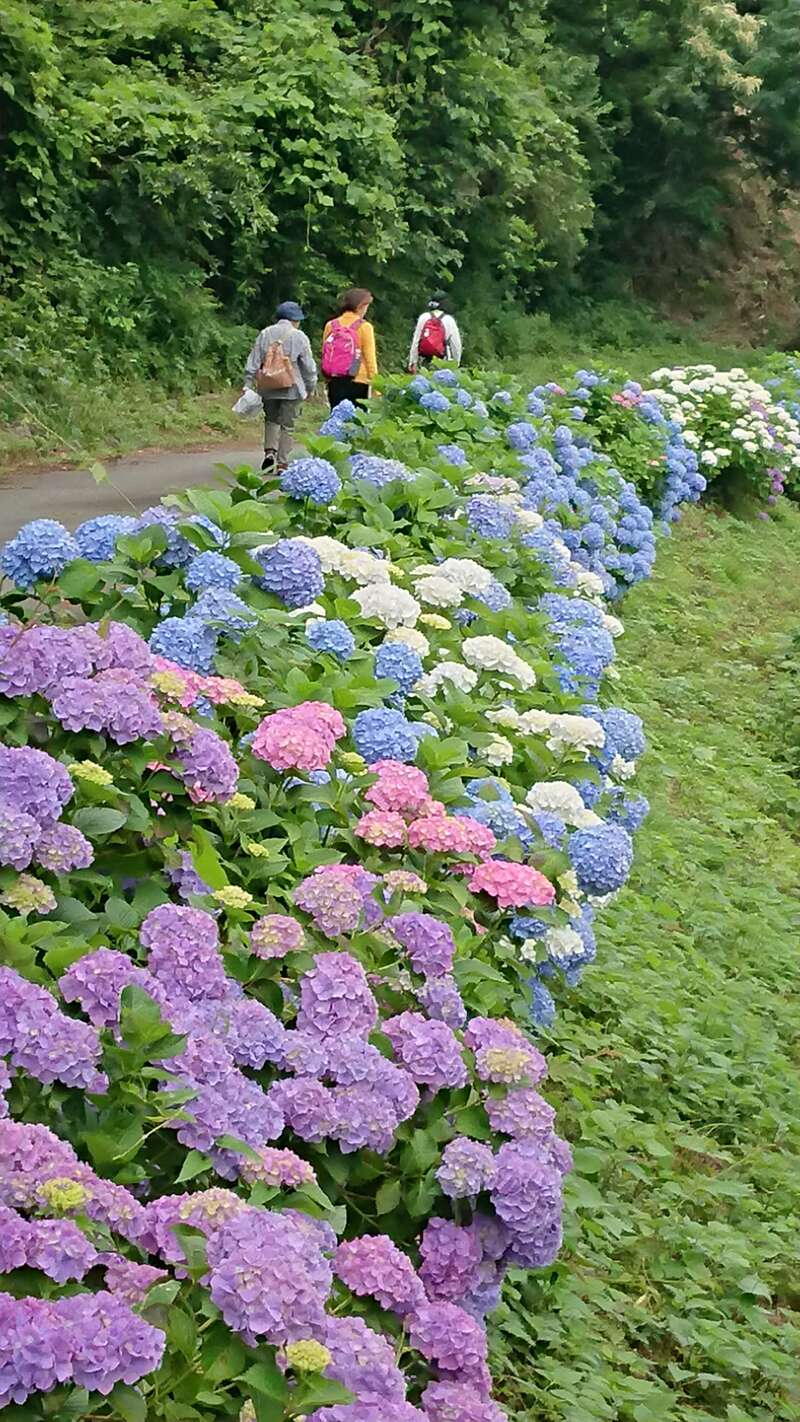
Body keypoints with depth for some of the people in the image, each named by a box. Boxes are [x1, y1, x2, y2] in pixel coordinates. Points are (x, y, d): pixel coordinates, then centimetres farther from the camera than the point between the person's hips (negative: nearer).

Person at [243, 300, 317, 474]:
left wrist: (248, 385, 3)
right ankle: (282, 463, 2)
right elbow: (309, 366, -1)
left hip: (268, 388, 3)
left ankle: (270, 451, -1)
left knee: (271, 419, 20)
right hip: (291, 388, -3)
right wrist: (311, 387, 11)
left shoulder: (265, 334, 3)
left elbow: (253, 362, 1)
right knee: (287, 425, 4)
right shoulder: (299, 337, -4)